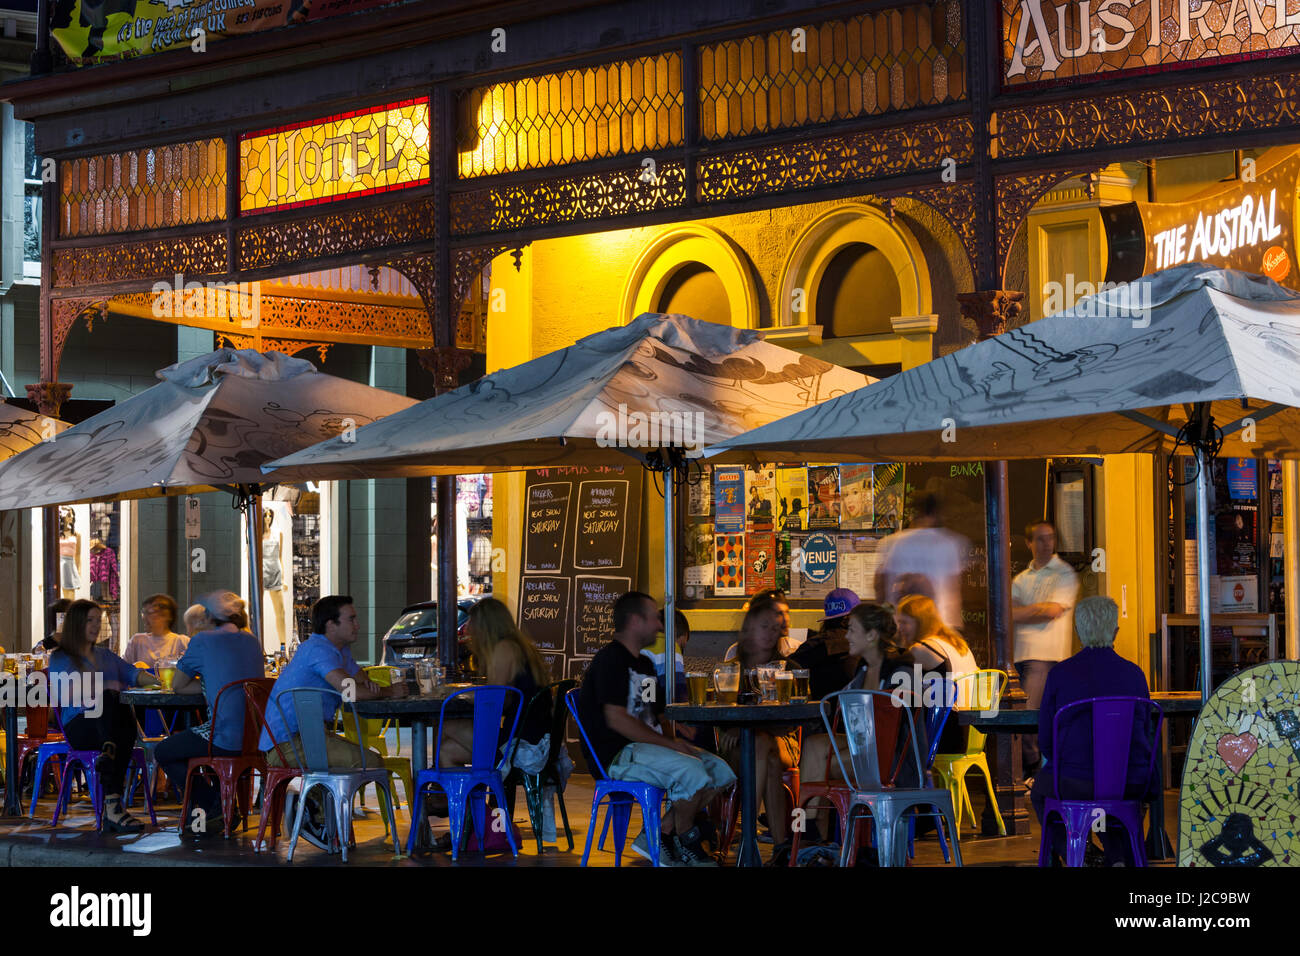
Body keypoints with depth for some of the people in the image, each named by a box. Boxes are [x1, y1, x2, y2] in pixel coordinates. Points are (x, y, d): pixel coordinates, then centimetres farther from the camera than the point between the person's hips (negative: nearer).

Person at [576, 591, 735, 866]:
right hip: (615, 754, -10)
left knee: (720, 770, -3)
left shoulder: (644, 664, 23)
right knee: (691, 769, -30)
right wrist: (669, 743, -20)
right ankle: (686, 842, -5)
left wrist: (673, 742, 0)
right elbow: (616, 719, -20)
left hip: (647, 746, 10)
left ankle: (658, 835, -4)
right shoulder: (610, 659, -10)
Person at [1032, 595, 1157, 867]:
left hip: (1074, 783, -2)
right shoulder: (1134, 674, -1)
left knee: (1040, 789, 32)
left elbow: (1045, 741, 1)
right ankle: (1119, 859, 15)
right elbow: (1144, 735, 10)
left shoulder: (1060, 674, -7)